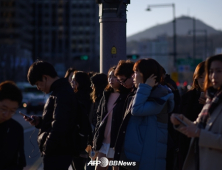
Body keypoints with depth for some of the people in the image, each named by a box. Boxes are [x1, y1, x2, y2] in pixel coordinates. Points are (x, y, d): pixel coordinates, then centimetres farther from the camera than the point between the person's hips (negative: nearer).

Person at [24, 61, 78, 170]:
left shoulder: (61, 94, -18)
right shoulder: (63, 90, 16)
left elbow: (59, 126, -26)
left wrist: (47, 148, -17)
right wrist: (39, 122, 9)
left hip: (57, 154, -10)